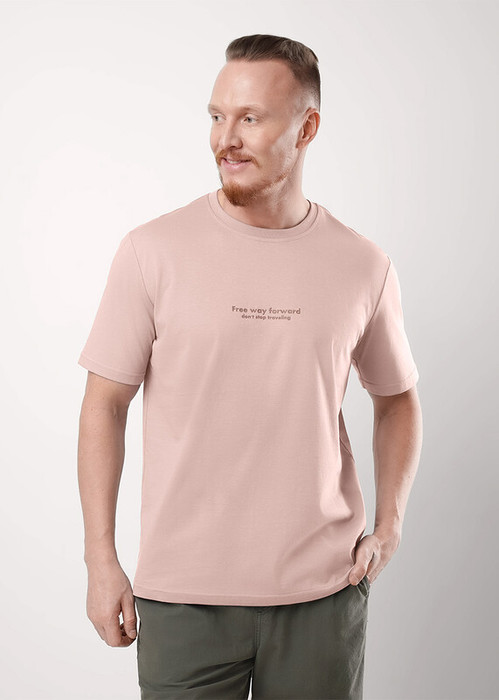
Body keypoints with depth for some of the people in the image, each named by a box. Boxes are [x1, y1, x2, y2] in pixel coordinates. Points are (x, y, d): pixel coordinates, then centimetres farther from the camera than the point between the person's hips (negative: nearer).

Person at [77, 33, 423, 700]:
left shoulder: (363, 266, 0)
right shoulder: (153, 251, -6)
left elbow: (397, 397, 14)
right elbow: (105, 403, -1)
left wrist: (389, 522, 2)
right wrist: (101, 560, -3)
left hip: (322, 592, 2)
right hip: (184, 593, -1)